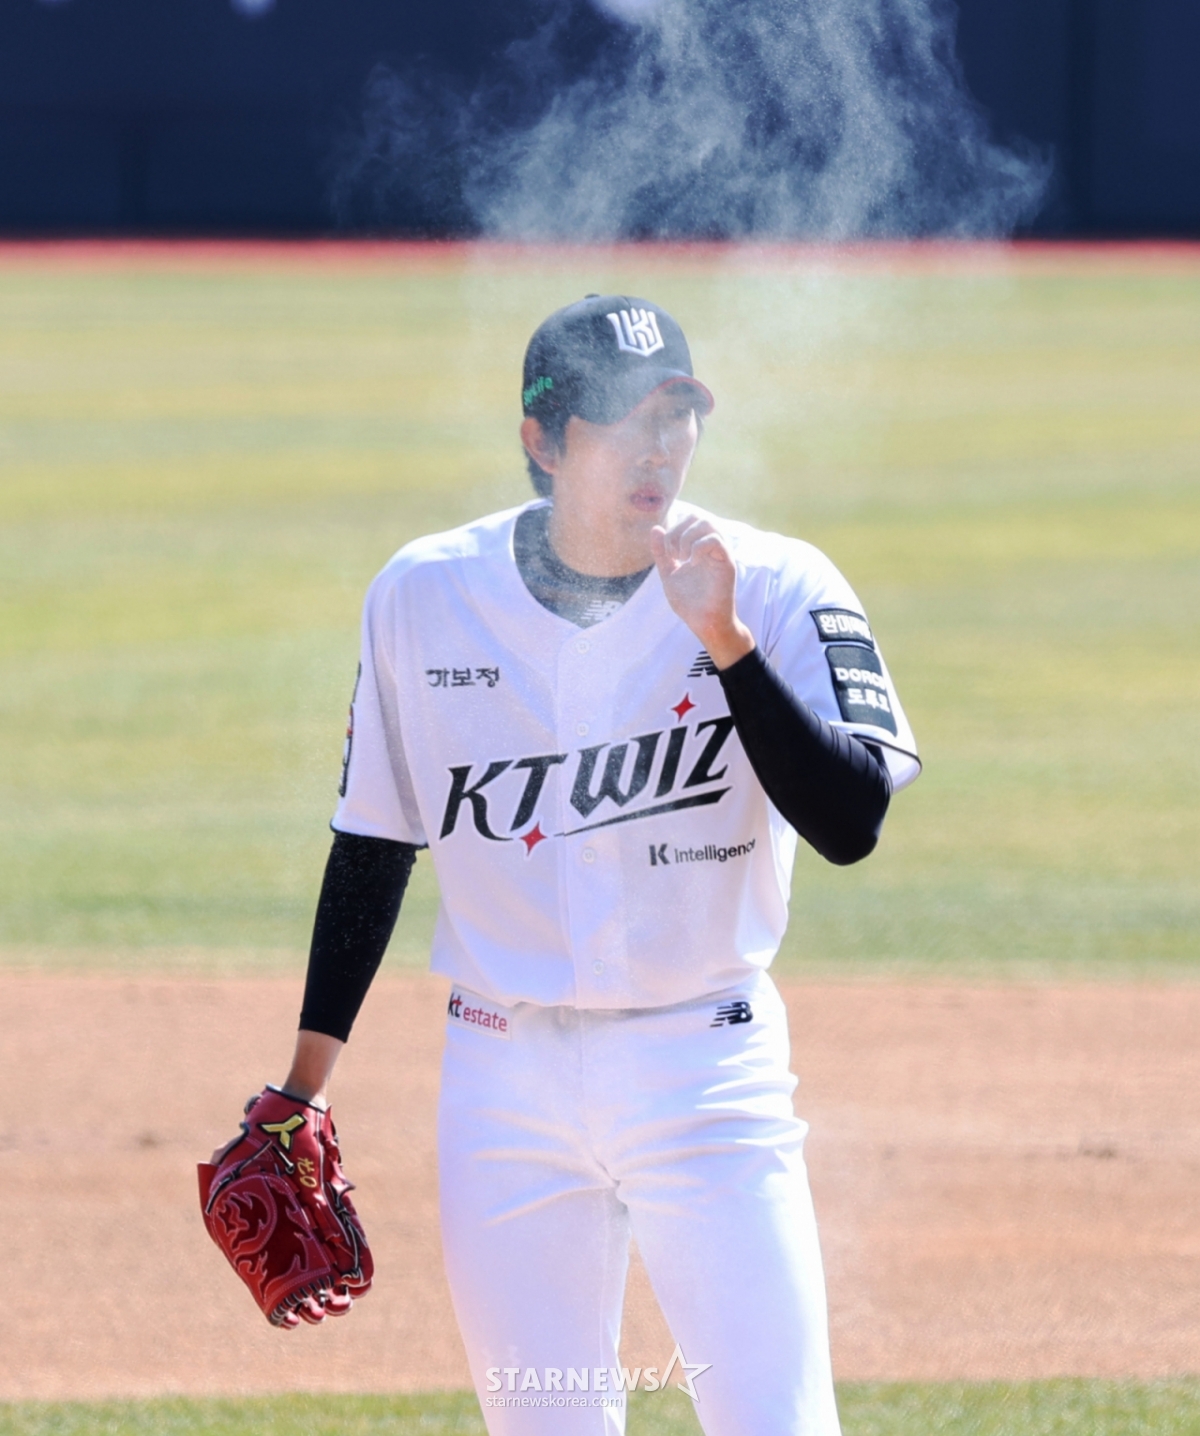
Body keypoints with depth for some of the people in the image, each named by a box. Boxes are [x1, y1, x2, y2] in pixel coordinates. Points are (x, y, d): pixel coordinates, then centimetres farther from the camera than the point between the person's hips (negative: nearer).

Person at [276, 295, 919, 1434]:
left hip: (704, 1071, -2)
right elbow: (374, 842, 11)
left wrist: (726, 640, -26)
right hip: (502, 1074, 2)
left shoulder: (776, 590, -7)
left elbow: (849, 823, -18)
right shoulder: (424, 597, 0)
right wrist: (303, 1086, 11)